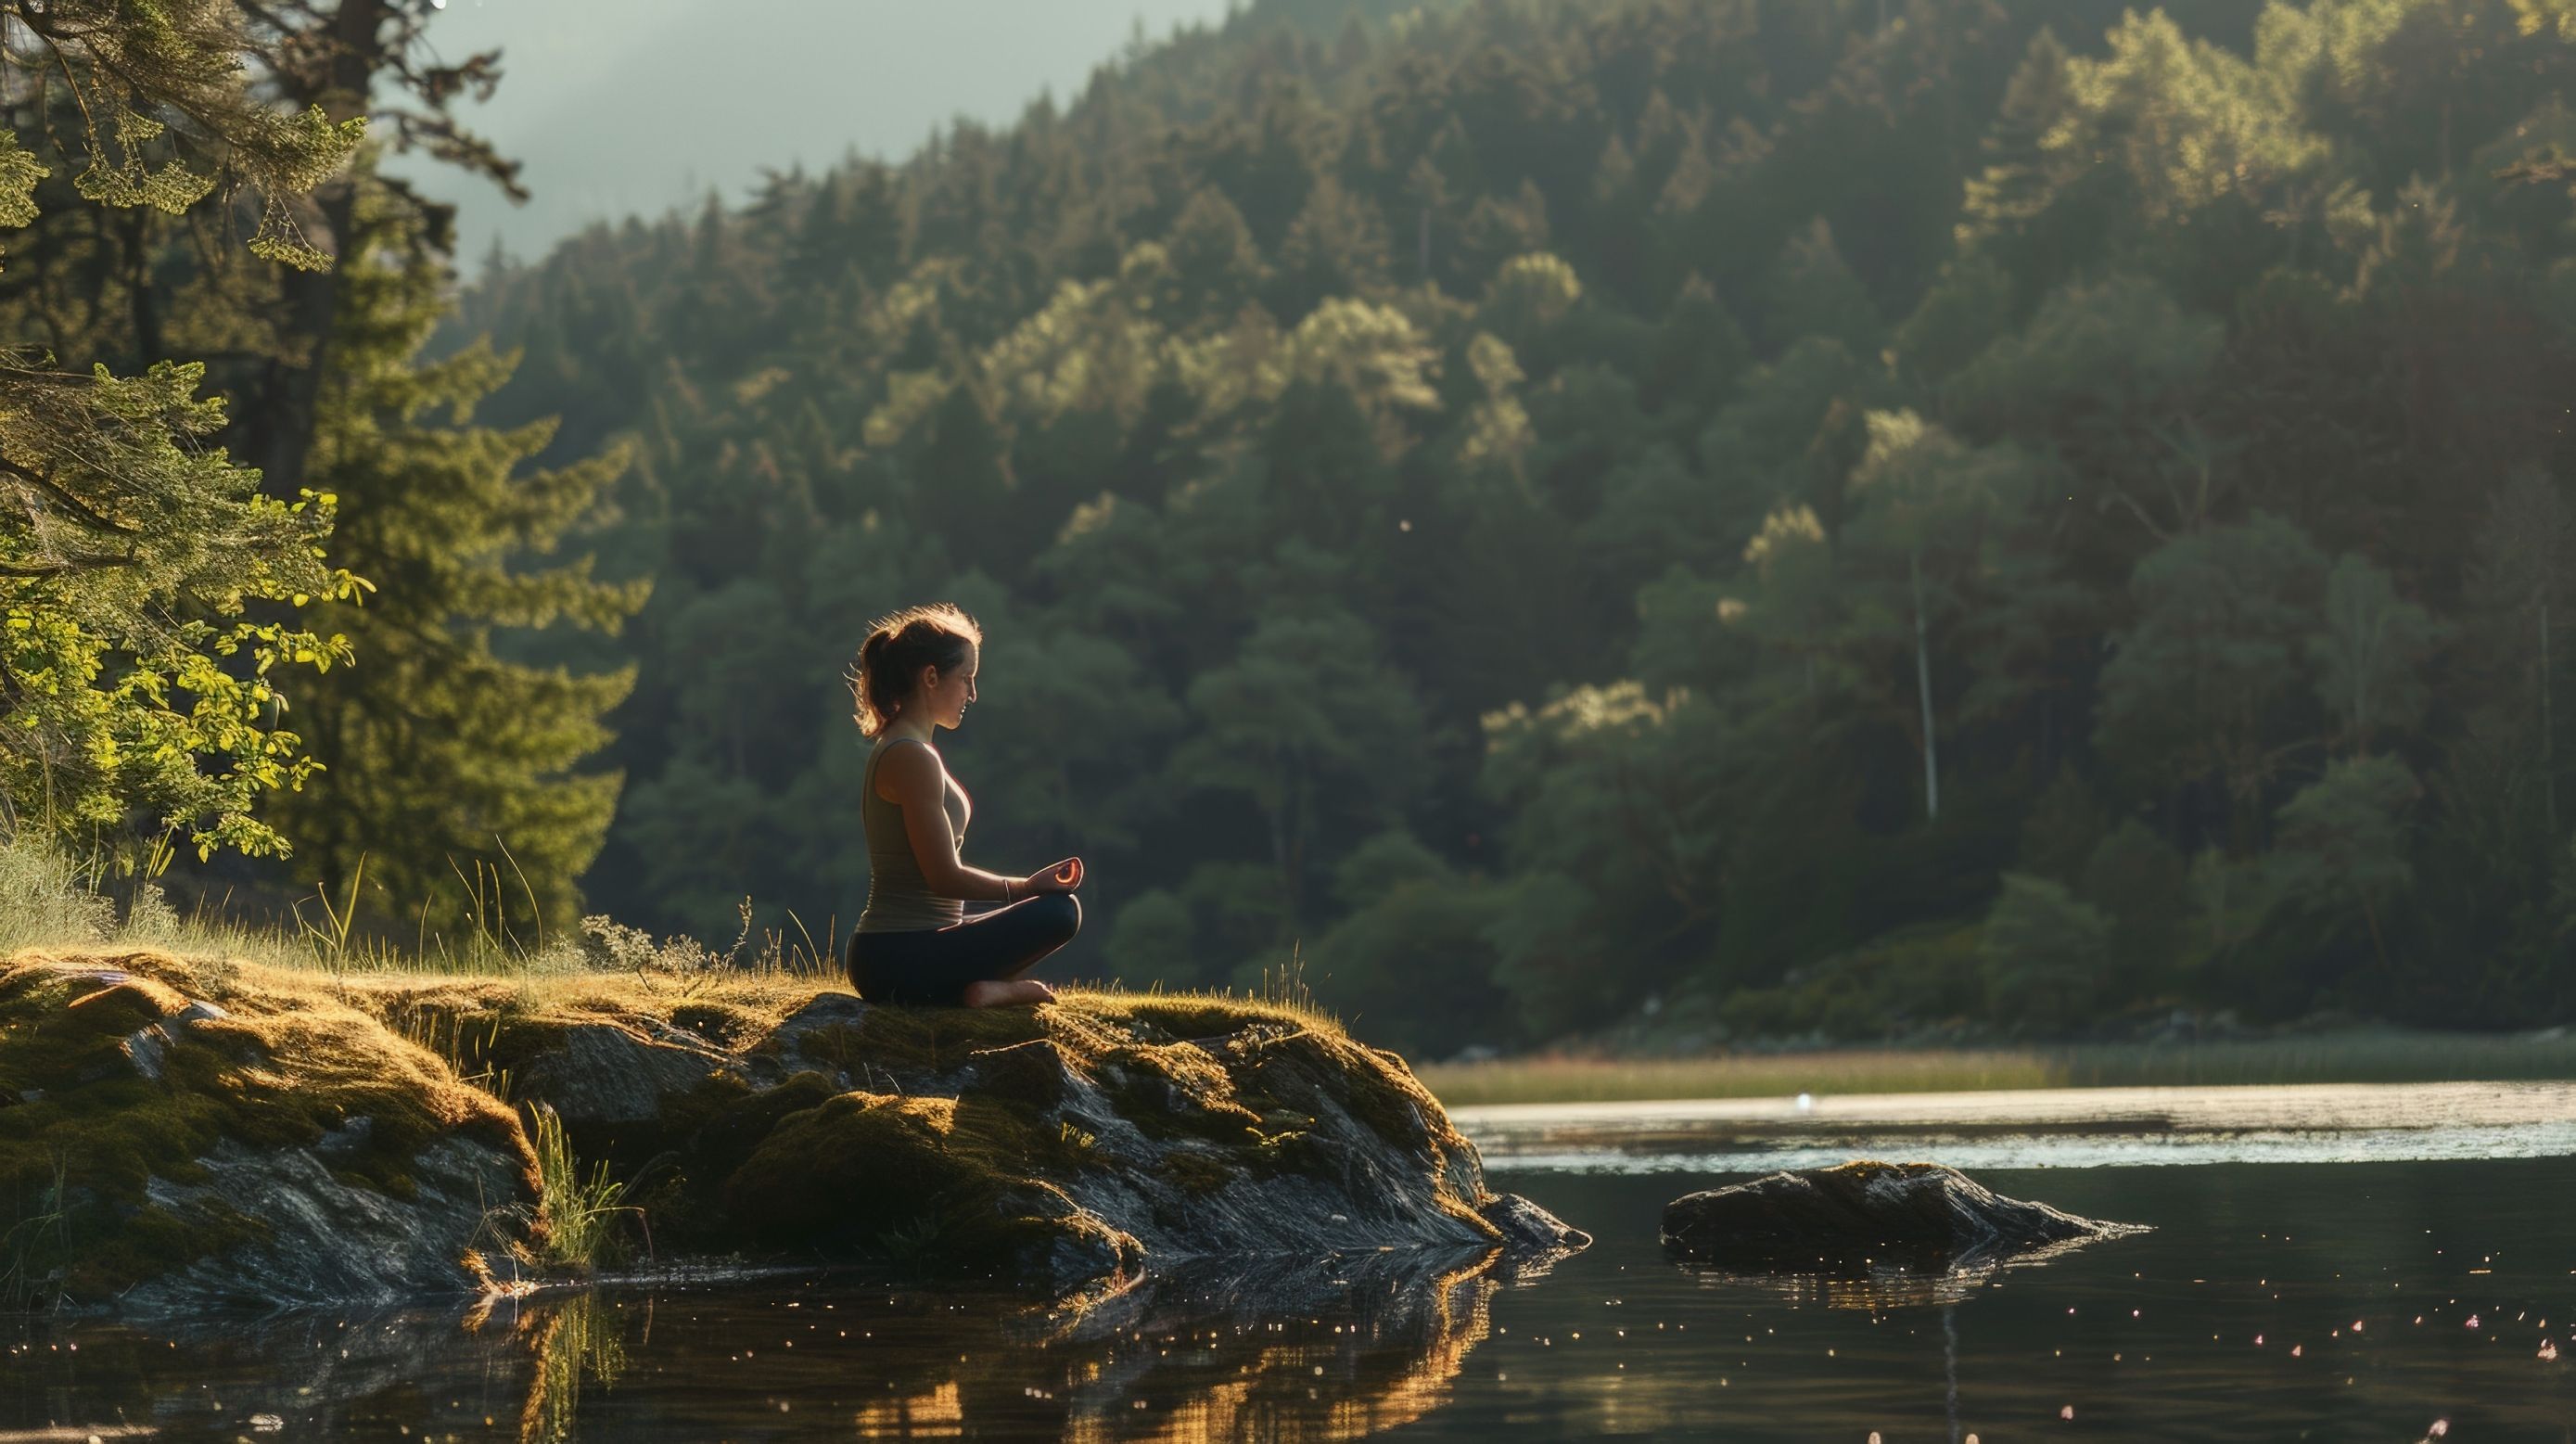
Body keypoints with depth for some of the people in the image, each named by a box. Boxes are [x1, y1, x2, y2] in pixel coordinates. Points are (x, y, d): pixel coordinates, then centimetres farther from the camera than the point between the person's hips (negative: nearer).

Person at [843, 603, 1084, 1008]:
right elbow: (946, 877, -19)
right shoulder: (913, 758, -15)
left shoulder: (894, 750, 17)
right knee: (1058, 911, -19)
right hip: (903, 958, -10)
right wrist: (1026, 887, -6)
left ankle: (965, 988, 6)